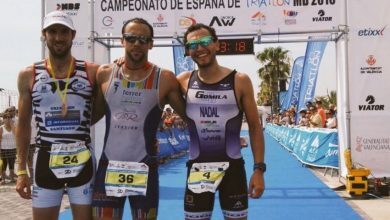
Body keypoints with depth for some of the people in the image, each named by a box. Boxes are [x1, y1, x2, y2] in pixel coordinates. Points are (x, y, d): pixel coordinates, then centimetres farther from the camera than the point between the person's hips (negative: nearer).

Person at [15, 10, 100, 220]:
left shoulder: (92, 72, -2)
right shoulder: (28, 75, 2)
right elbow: (23, 125, 8)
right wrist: (21, 170, 6)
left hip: (82, 161, -1)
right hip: (46, 161, 1)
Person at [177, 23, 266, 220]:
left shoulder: (240, 81, -6)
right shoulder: (183, 81, 0)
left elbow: (255, 127, -2)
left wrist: (259, 168, -8)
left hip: (232, 167, -1)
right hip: (197, 168, 2)